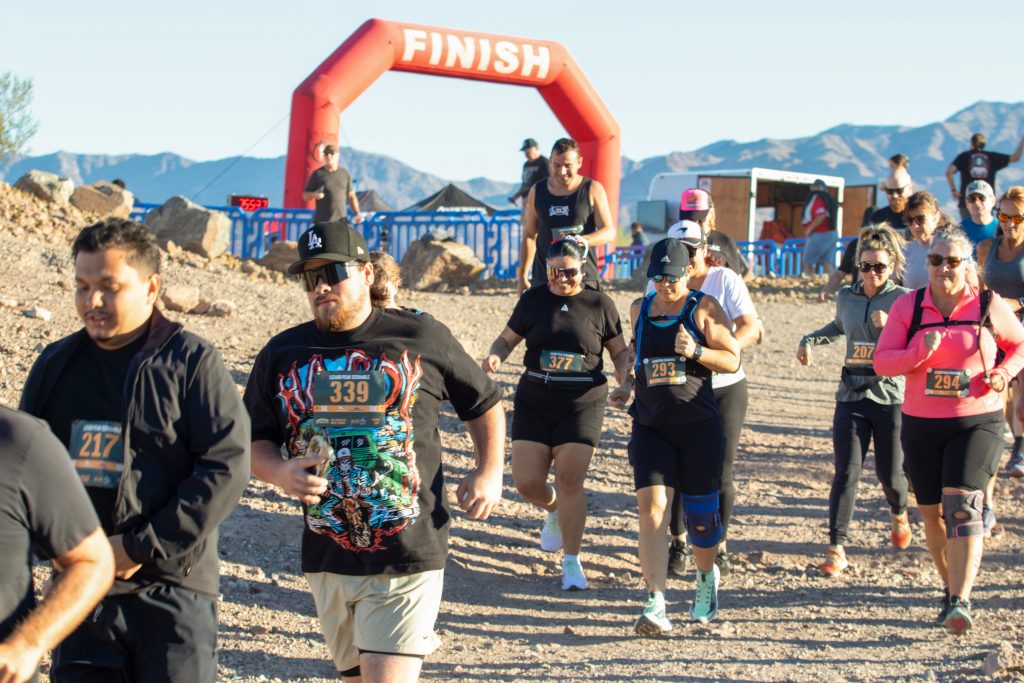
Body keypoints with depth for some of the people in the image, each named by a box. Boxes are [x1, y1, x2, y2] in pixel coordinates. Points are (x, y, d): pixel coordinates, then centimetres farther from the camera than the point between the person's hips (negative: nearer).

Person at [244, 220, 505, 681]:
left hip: (407, 556, -4)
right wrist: (279, 472, -11)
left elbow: (484, 404, 11)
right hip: (326, 558, 4)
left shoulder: (420, 337, -1)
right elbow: (252, 441, 10)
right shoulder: (282, 354, 6)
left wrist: (489, 473, -2)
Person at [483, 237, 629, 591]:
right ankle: (554, 511, 35)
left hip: (582, 403, -2)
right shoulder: (534, 299, 5)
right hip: (534, 401, 2)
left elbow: (619, 351, 10)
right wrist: (494, 356, -10)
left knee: (570, 480, -9)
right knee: (526, 481, -2)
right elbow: (507, 338, 12)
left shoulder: (600, 304, 2)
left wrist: (626, 381, -9)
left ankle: (571, 561, 4)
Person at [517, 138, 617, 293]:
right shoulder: (538, 191, 10)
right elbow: (529, 236, 15)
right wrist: (522, 276, 9)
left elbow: (609, 232, -5)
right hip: (543, 278, 2)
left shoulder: (592, 190, 1)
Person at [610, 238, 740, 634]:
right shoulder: (640, 310, 10)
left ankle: (707, 578, 39)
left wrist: (696, 352, -21)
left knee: (700, 512, 8)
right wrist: (627, 387, 16)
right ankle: (655, 605, -19)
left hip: (699, 426, -2)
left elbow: (732, 360, -5)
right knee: (652, 507, -14)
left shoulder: (703, 309, -3)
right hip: (650, 425, 2)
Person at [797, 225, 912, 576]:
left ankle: (899, 514, 44)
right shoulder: (847, 297, 7)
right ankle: (837, 548, -6)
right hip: (851, 397, 2)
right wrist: (810, 340, 17)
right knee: (847, 472, -9)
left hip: (890, 397, -2)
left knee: (889, 474, 9)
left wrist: (890, 326, -28)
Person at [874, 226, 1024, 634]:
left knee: (962, 505, -19)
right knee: (932, 512, 11)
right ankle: (951, 588, 32)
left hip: (977, 423, -3)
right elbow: (882, 360, -5)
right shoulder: (908, 307, 0)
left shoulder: (989, 307, -2)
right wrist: (920, 352, -23)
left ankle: (961, 601, -22)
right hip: (921, 425, 3)